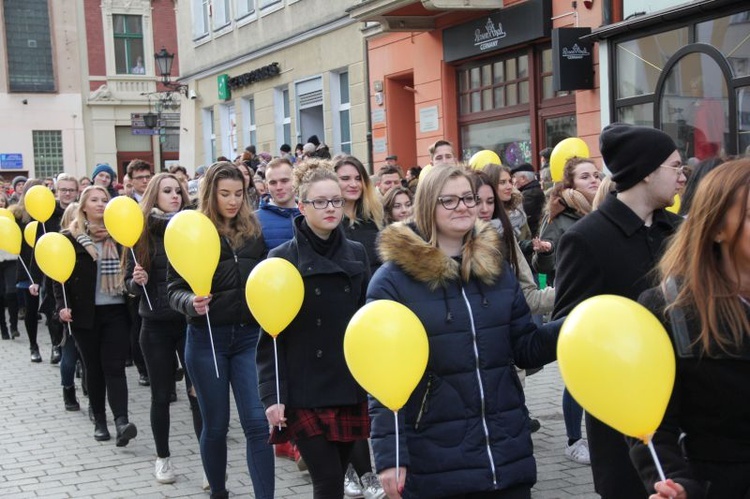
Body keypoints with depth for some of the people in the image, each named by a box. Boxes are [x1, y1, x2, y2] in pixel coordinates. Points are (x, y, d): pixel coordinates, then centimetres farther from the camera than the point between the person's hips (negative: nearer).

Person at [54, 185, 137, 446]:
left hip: (116, 311, 0)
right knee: (94, 368, 8)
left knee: (114, 366, -7)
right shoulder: (71, 237, 1)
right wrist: (62, 305, -12)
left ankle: (121, 421, -15)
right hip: (85, 313, 0)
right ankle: (99, 421, 18)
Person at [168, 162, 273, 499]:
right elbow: (174, 289, -4)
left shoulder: (254, 232, 6)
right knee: (215, 425, 9)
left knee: (257, 423, -5)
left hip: (250, 336, 2)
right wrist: (191, 303, -24)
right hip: (207, 339, -2)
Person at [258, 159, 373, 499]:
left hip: (350, 387, 4)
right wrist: (272, 395, -13)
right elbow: (271, 335, -6)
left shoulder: (356, 254, 7)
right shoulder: (282, 259, -5)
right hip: (305, 392, -4)